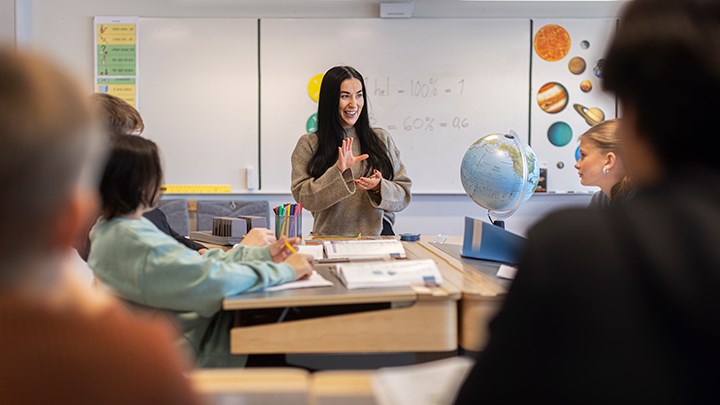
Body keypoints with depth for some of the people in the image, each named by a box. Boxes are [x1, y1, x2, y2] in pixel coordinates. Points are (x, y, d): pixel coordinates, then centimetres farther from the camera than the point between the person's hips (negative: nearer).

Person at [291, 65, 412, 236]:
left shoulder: (381, 139, 12)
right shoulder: (308, 144, 6)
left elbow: (403, 196, 12)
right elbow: (303, 198, -2)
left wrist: (379, 187, -8)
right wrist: (338, 171, -13)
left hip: (379, 236, 2)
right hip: (331, 239, -1)